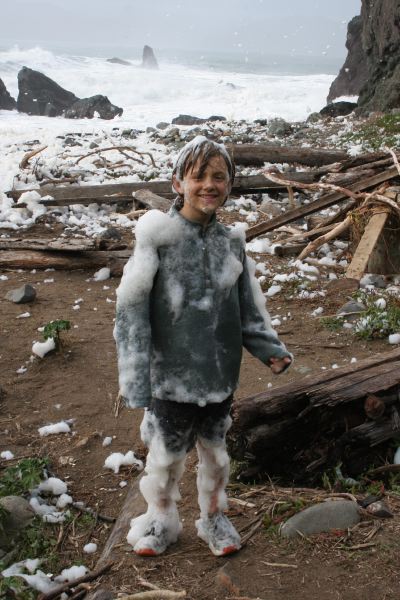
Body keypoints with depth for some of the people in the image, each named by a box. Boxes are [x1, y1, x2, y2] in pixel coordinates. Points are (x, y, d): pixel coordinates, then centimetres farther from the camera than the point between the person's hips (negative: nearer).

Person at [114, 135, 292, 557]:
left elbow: (248, 309, 8)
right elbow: (132, 309, -13)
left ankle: (213, 518, 42)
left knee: (215, 452, 19)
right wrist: (134, 377, -17)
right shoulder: (158, 238, -13)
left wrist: (270, 349, -7)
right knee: (166, 455, 14)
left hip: (220, 376, 3)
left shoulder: (231, 243, -1)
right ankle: (161, 519, 40)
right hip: (170, 376, -3)